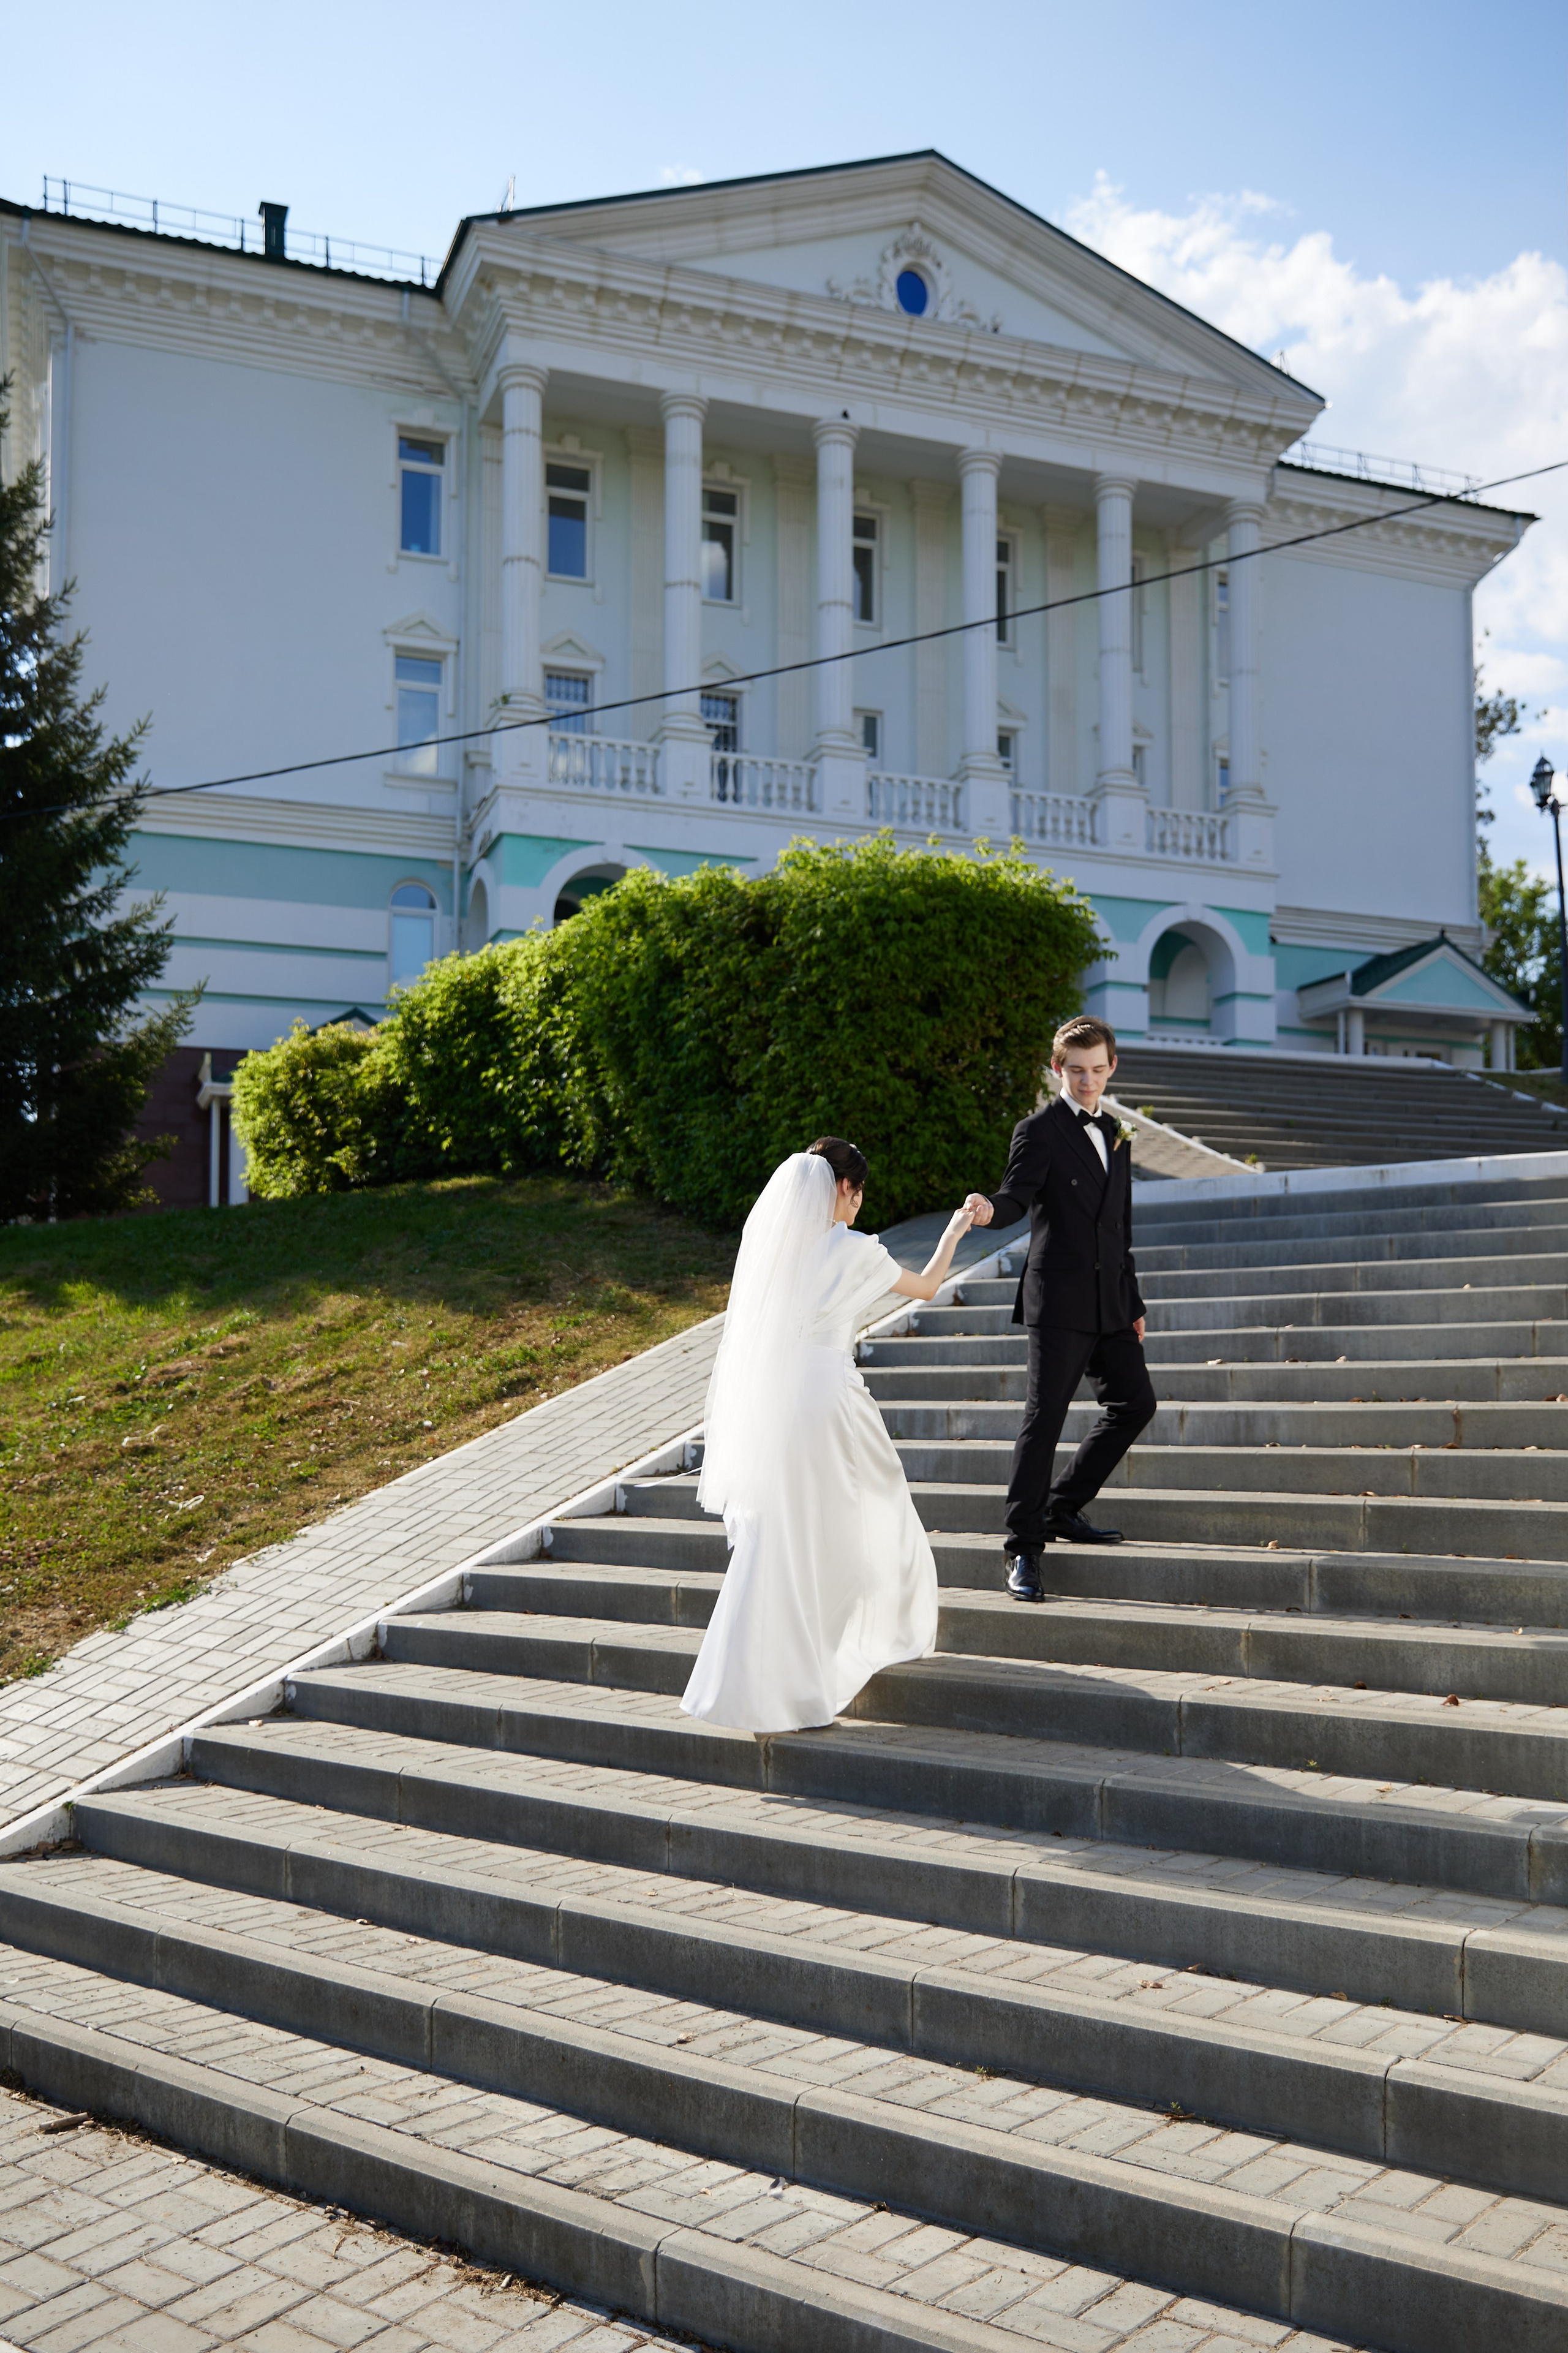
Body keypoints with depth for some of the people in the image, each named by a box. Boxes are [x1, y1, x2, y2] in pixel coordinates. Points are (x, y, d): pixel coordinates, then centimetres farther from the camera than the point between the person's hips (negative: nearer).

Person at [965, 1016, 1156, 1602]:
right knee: (1044, 1416, -8)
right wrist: (990, 1207, -42)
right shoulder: (1039, 1130, -3)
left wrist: (1133, 1302, 21)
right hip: (1059, 1298, -7)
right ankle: (1023, 1548, -2)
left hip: (1109, 1301, 7)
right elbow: (1018, 1193, -19)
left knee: (1135, 1403, 8)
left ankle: (1062, 1509, 20)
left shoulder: (1114, 1135, 18)